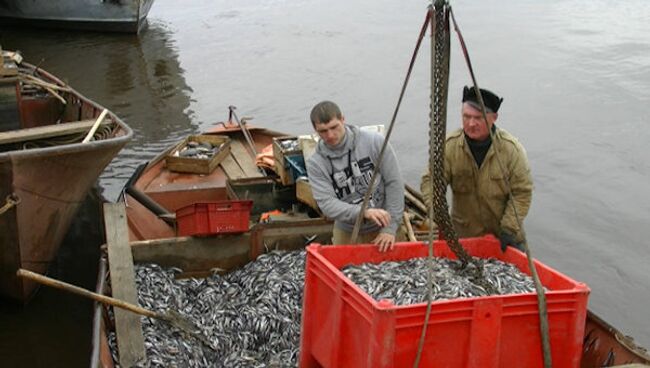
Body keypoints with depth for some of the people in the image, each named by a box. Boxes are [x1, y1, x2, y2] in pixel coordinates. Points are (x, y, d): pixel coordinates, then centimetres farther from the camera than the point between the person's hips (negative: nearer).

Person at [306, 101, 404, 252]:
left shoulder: (375, 142, -15)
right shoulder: (315, 163, -11)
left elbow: (394, 183, -11)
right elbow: (327, 204, -19)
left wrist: (390, 228, -15)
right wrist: (363, 212, -35)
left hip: (381, 228, -1)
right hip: (347, 233, 1)